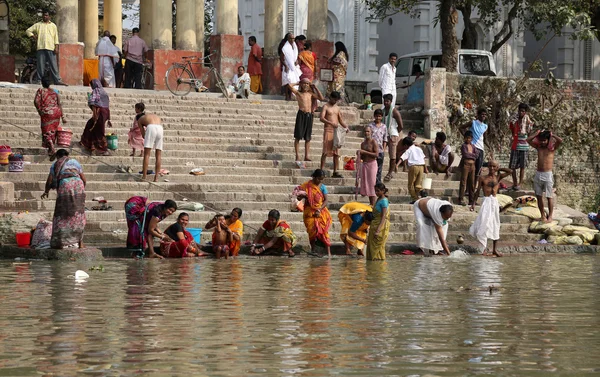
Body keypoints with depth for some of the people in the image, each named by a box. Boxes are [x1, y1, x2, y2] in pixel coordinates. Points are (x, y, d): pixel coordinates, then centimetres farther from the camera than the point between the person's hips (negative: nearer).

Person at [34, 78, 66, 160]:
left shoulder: (40, 91, -1)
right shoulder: (55, 92, 10)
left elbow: (36, 101, -14)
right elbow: (59, 104, 7)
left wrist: (39, 110, 0)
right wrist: (63, 117, 7)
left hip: (46, 113, -5)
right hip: (56, 112, 5)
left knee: (47, 132, -2)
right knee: (53, 132, 16)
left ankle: (52, 149, -21)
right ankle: (50, 150, 23)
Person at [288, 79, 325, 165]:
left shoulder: (311, 94, 16)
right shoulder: (298, 93, 6)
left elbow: (321, 98, 8)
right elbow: (289, 86, -7)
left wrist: (315, 87, 9)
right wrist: (297, 83, 9)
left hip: (309, 115, 4)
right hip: (301, 114, -4)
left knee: (308, 138, 4)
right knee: (298, 137, -3)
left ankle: (306, 156, 7)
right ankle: (297, 156, -2)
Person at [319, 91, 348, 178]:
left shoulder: (337, 108, 17)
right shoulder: (326, 107, -1)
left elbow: (340, 120, 20)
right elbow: (322, 118, -14)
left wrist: (346, 127, 2)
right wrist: (331, 123, -28)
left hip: (336, 131, 5)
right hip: (328, 131, -5)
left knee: (336, 153, 3)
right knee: (325, 152, -9)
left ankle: (335, 172, 5)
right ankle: (322, 170, -6)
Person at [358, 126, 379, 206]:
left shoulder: (373, 142, -7)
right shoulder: (363, 144, 13)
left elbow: (376, 154, -16)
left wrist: (365, 152, -16)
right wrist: (359, 154, -2)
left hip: (372, 164, -7)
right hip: (364, 164, 7)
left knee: (372, 184, -7)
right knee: (365, 184, 6)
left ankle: (373, 205, -5)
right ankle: (370, 204, 13)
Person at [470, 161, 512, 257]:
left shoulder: (498, 177, 9)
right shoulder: (482, 178, 5)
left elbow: (510, 172, 2)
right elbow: (478, 191, 8)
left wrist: (499, 169, 9)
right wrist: (473, 203, 4)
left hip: (495, 202, 3)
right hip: (486, 201, -3)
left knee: (495, 225, 8)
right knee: (484, 224, -12)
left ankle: (494, 249, 16)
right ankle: (484, 248, -6)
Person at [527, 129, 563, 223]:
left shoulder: (552, 148, -1)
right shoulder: (538, 147, 10)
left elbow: (560, 141, -17)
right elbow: (529, 140, 6)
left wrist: (552, 135, -3)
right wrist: (537, 133, 4)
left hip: (547, 174, -5)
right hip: (538, 174, 5)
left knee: (549, 197, -2)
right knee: (539, 196, 7)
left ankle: (550, 216, 4)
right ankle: (543, 216, 16)